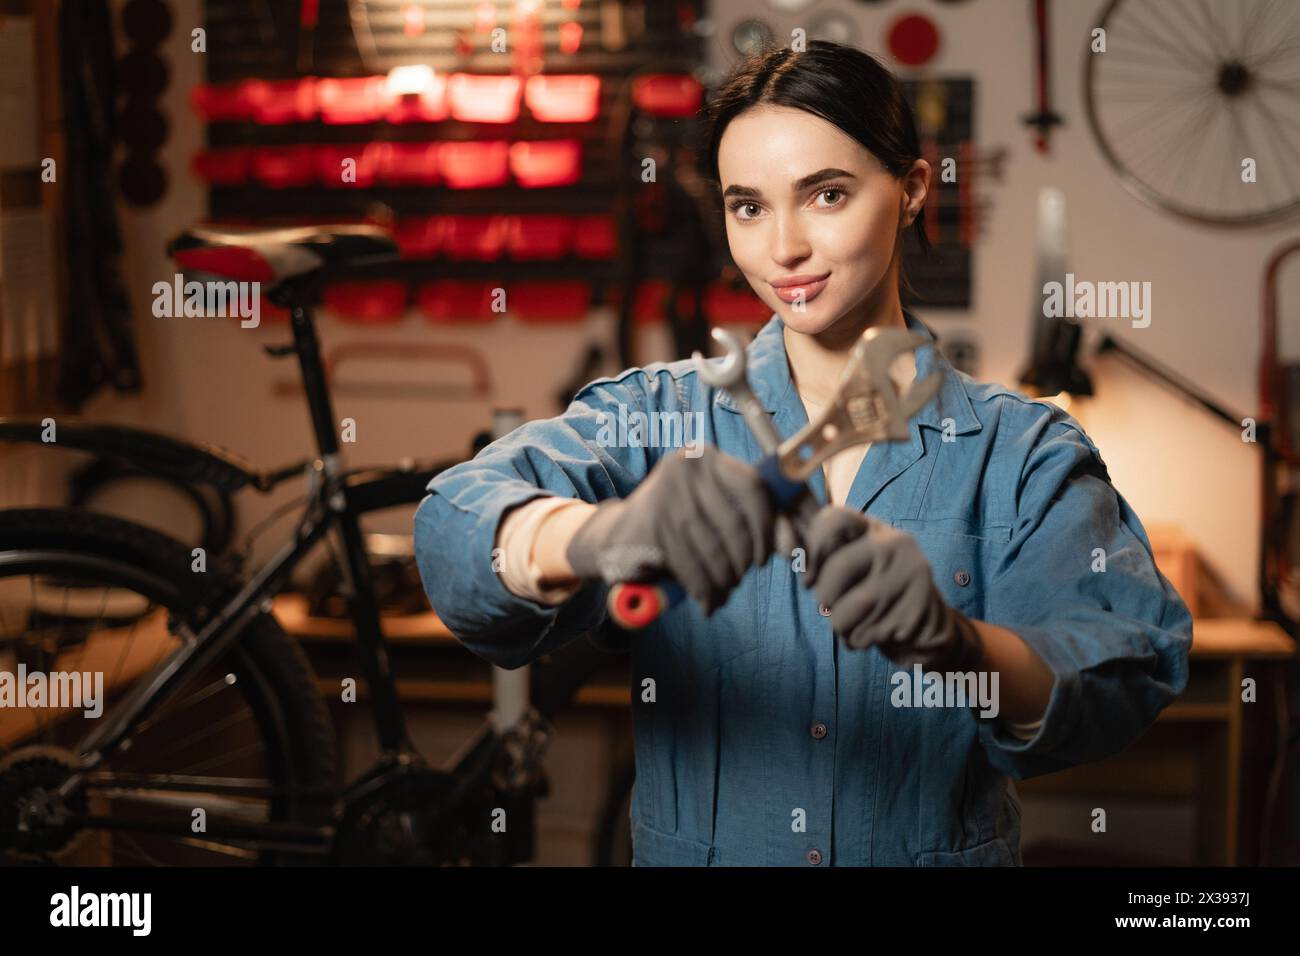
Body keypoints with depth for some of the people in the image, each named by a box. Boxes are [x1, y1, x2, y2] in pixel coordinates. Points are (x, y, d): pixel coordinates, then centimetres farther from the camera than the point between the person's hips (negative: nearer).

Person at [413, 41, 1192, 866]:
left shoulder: (1025, 451, 1)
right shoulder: (659, 416, 1)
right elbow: (458, 535, -15)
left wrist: (955, 641, -33)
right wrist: (606, 534, -36)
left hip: (947, 849, 0)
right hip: (688, 850, 1)